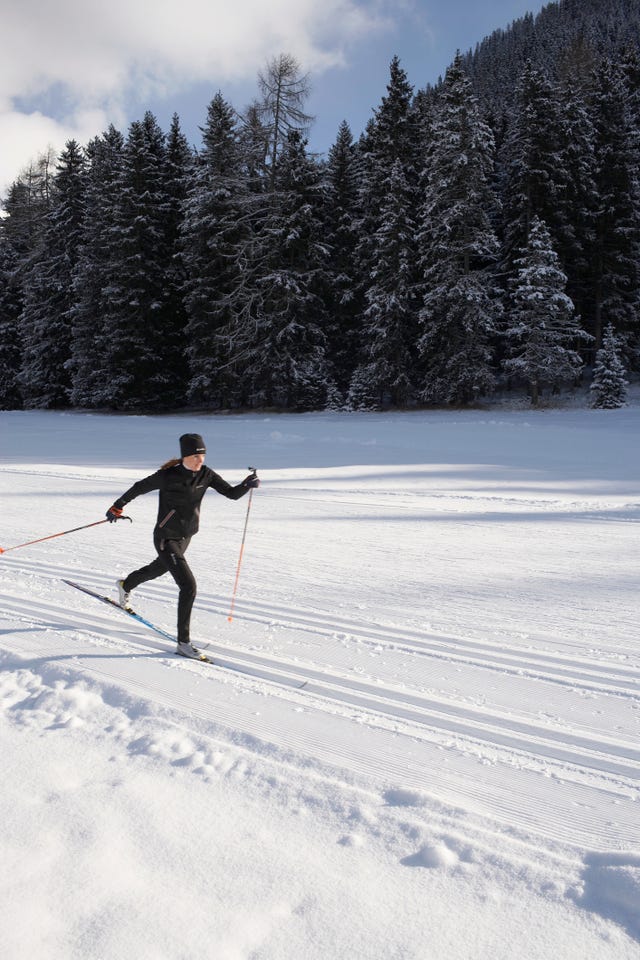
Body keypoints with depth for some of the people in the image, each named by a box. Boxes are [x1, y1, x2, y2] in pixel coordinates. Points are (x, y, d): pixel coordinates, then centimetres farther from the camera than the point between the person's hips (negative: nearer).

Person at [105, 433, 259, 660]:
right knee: (188, 586, -17)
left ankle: (126, 585, 64)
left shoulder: (206, 474, -9)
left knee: (160, 568, 33)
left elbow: (232, 493, -10)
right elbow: (140, 487, -8)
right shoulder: (168, 475, -23)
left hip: (186, 536, 7)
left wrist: (247, 485, -30)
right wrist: (118, 506, 3)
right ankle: (183, 642, -6)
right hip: (166, 539, -7)